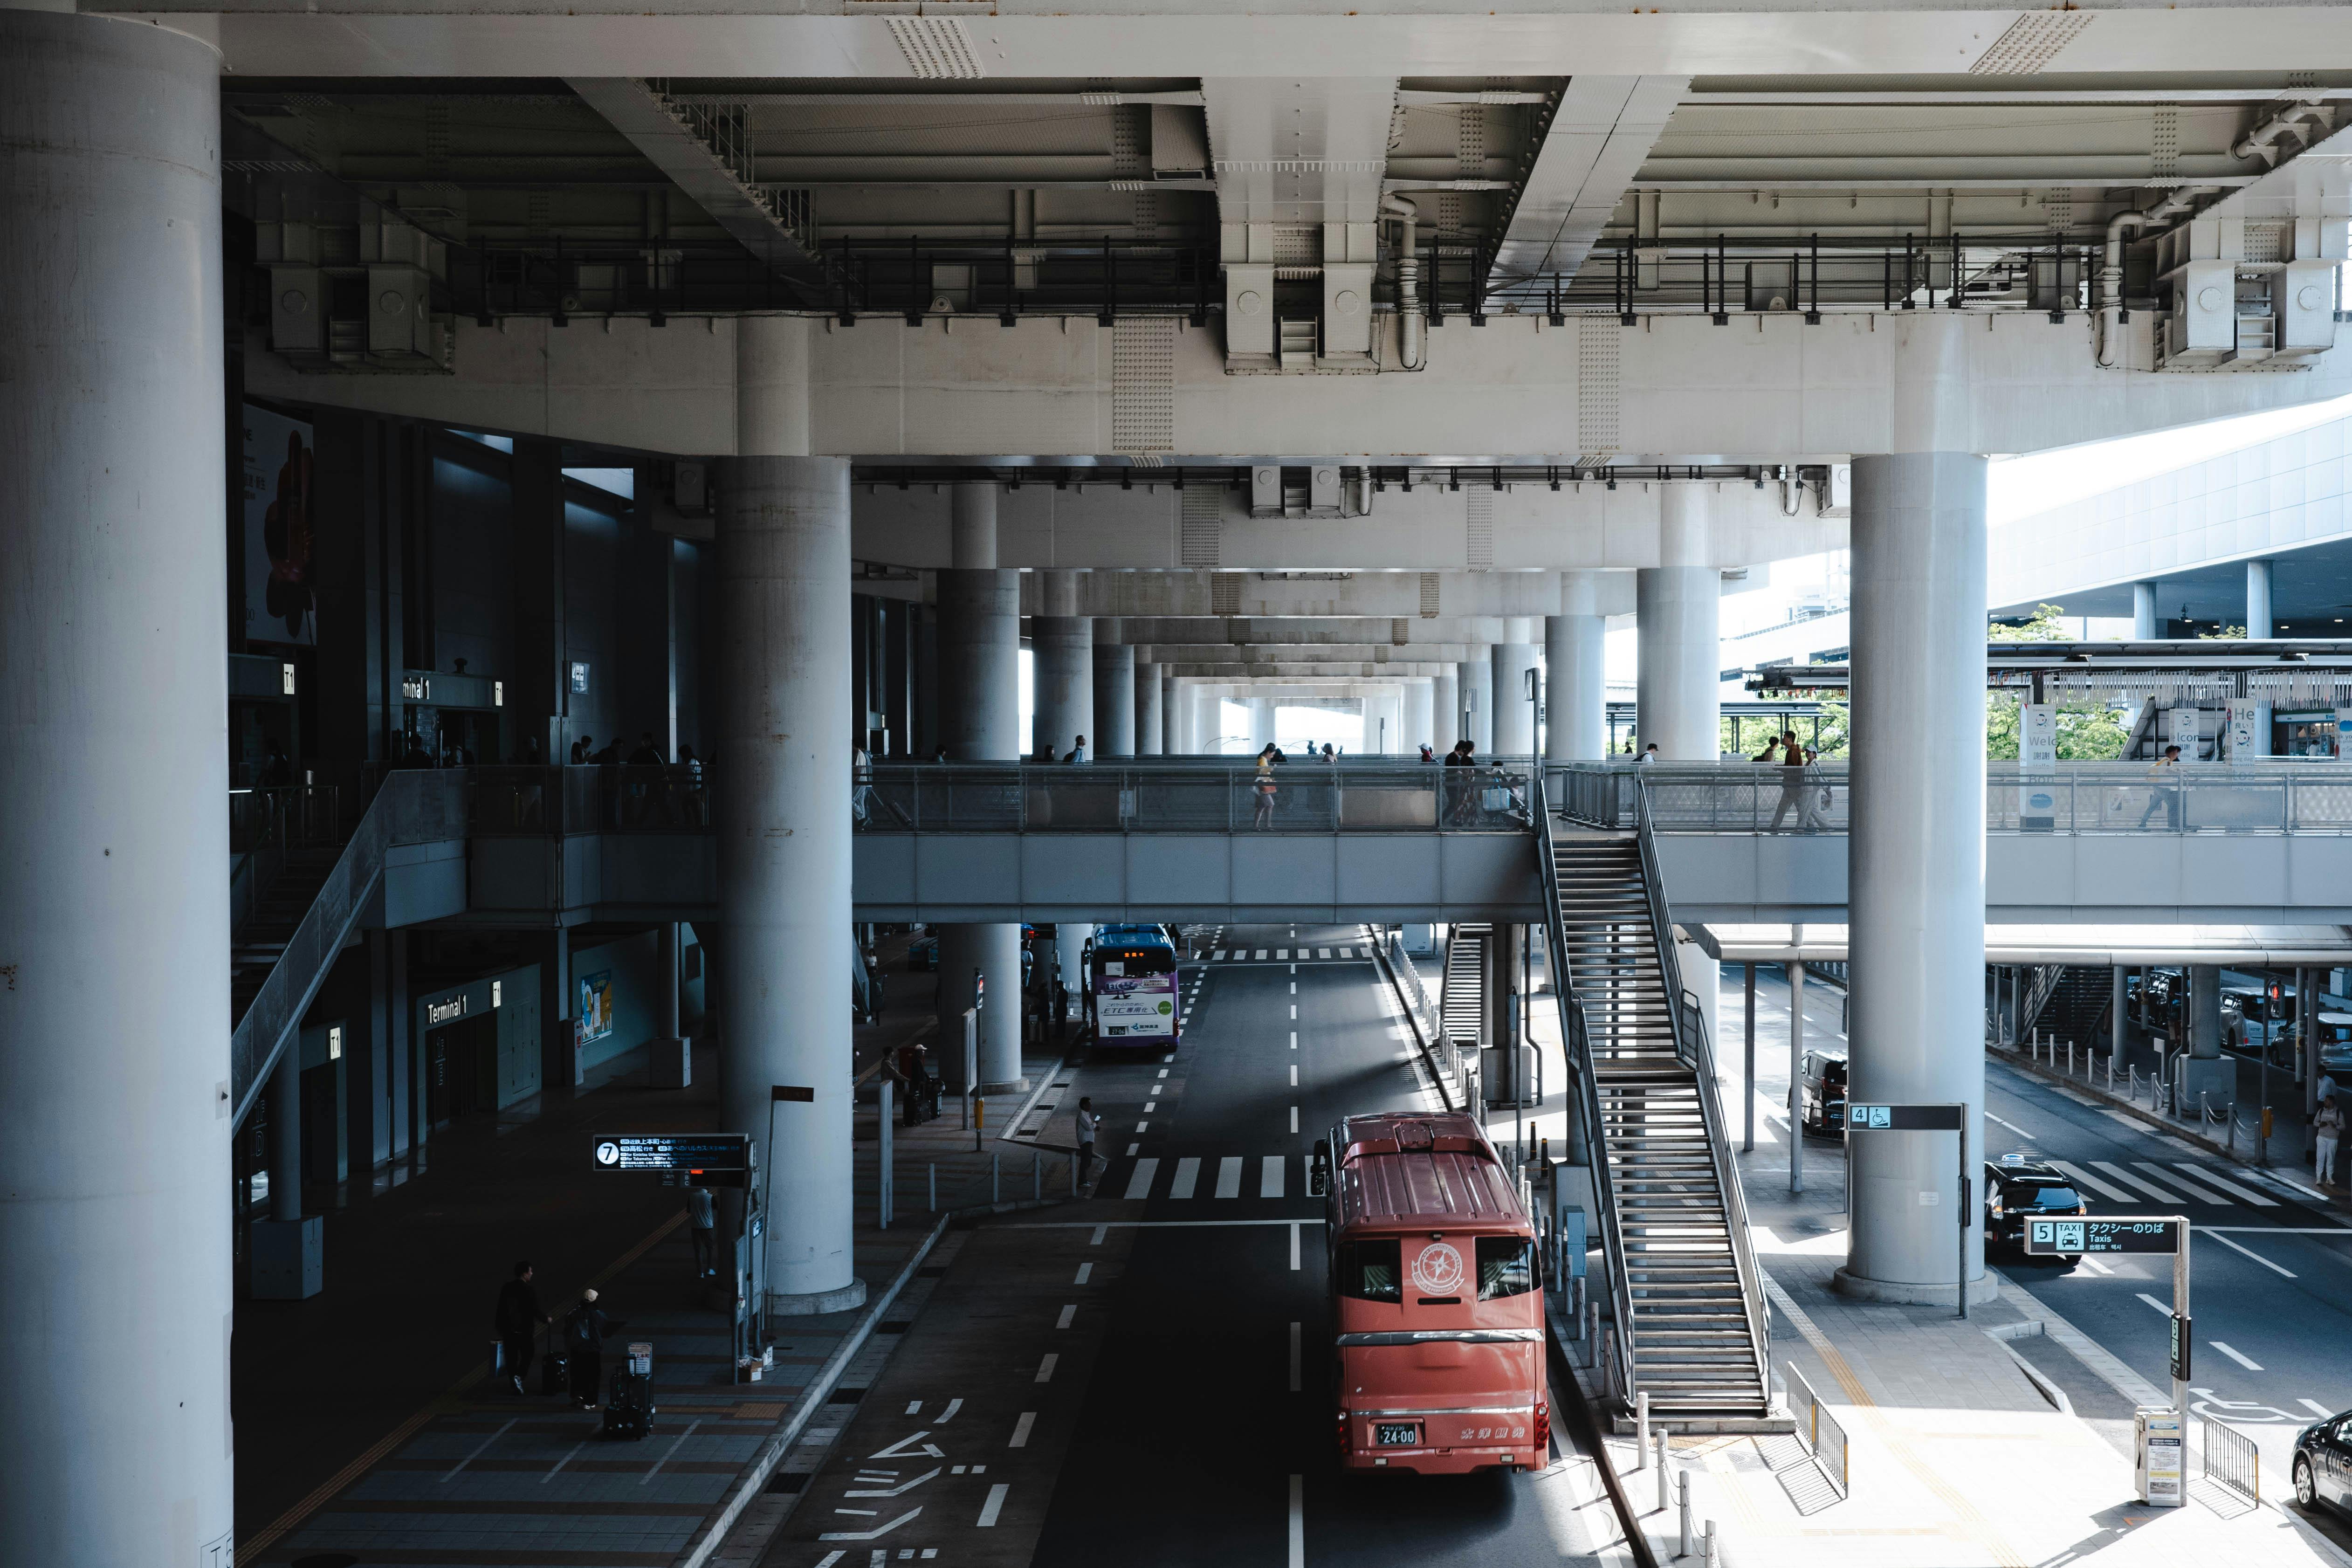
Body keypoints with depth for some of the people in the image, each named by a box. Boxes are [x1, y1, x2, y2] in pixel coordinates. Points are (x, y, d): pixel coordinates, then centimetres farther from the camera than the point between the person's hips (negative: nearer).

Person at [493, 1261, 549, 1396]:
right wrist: (546, 1319, 3)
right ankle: (519, 1376, -7)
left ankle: (513, 1381, 19)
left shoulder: (506, 1287, 0)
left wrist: (500, 1327, 13)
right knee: (527, 1355, 11)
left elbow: (501, 1308, 4)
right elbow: (535, 1310, -16)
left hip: (508, 1328, 4)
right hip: (524, 1329, -4)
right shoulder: (530, 1290, -16)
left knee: (511, 1356, 14)